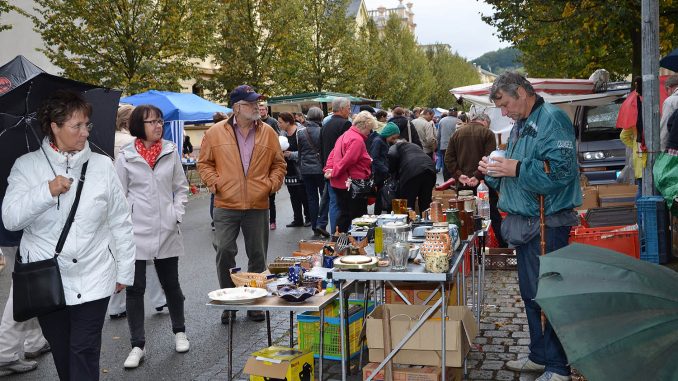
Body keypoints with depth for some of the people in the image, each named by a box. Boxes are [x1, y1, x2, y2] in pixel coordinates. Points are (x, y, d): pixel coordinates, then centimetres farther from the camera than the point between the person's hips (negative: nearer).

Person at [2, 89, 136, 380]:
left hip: (92, 281, -1)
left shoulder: (102, 165, -1)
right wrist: (46, 191, -24)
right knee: (61, 354, 15)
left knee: (84, 354, -2)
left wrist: (124, 271, 5)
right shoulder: (26, 166, -1)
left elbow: (121, 223, 4)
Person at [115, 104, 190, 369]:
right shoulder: (126, 157, -3)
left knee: (171, 284, 14)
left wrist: (177, 215, -1)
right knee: (135, 289, 3)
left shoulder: (171, 152, 3)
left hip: (166, 232, 2)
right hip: (136, 233, -1)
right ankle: (138, 345, 14)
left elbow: (181, 188, 10)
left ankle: (179, 332, 34)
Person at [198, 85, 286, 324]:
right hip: (226, 206, -1)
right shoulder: (216, 133, 0)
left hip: (258, 206, 2)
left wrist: (272, 183, -3)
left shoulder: (268, 133, 5)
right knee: (224, 252, -6)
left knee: (258, 255, 8)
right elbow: (204, 163, 8)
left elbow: (279, 164, 12)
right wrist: (213, 181, -8)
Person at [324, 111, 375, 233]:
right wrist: (334, 173, -12)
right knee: (358, 217, -2)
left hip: (339, 184, 10)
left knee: (344, 215, 16)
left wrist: (328, 169, 4)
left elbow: (333, 154, 15)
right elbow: (347, 160, -22)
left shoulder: (345, 136, 15)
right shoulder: (357, 140, -17)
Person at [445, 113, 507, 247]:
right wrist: (478, 176, -19)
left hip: (463, 184, 4)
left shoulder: (457, 133, 10)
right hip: (482, 182, -3)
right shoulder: (487, 133, -3)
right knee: (494, 216, 7)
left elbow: (448, 158, 3)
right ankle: (504, 246, 12)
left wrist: (458, 175, -6)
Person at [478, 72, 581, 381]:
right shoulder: (519, 127, 17)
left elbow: (562, 169, -24)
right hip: (525, 224, 10)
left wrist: (516, 168, -25)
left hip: (548, 225, -9)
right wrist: (494, 171, 3)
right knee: (530, 293, 16)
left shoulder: (552, 120, -13)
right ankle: (539, 356, 29)